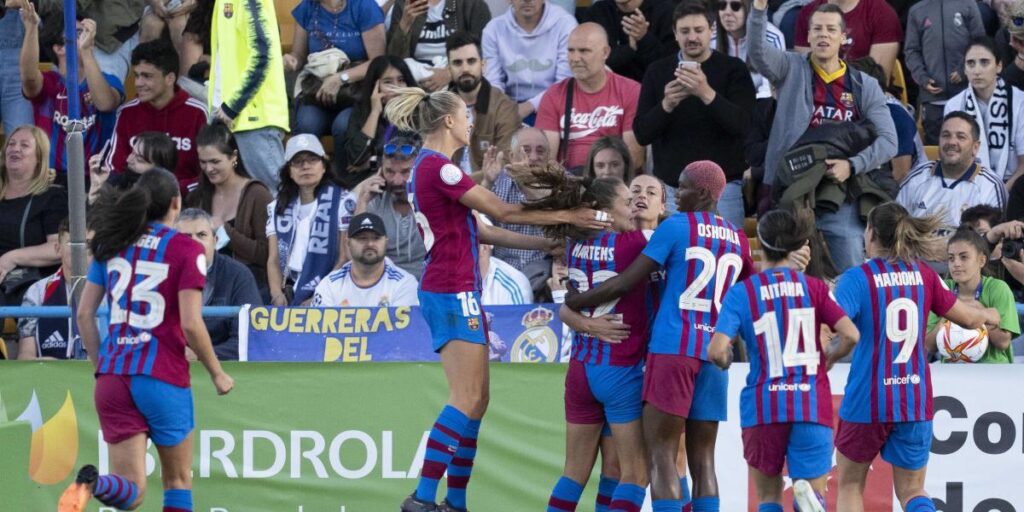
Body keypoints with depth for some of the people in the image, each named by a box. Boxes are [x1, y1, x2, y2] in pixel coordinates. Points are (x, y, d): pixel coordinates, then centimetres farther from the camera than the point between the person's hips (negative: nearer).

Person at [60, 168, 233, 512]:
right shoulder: (187, 250, -5)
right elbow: (191, 324, -11)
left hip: (112, 377, 4)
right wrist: (217, 373, 2)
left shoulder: (111, 243, 9)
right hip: (164, 376, -4)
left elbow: (84, 314, 10)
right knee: (178, 481, 15)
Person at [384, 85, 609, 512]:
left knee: (476, 401, 9)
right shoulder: (438, 168, -15)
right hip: (453, 293, -10)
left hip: (457, 292, 10)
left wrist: (544, 243, 17)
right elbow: (500, 211, -13)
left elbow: (478, 232, 18)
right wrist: (563, 217, -4)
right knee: (466, 400, -12)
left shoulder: (431, 168, 17)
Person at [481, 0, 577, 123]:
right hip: (512, 108, 2)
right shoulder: (493, 29, 2)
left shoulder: (564, 24, -7)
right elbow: (492, 81, 2)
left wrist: (529, 106, -22)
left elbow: (567, 82, -10)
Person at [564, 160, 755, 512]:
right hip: (714, 355, 5)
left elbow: (626, 282, -4)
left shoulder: (676, 227, -2)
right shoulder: (737, 239, 14)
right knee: (702, 460, 6)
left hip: (672, 350, -5)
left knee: (662, 456, -7)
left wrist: (576, 302, 8)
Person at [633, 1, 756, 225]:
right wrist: (666, 105, -18)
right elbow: (641, 133, 2)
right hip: (670, 187, 2)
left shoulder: (733, 69, 2)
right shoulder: (658, 72, 8)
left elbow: (742, 125, -11)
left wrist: (707, 94, -27)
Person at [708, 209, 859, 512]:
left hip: (763, 406, 0)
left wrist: (724, 361, 11)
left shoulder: (741, 293, -1)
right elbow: (850, 335, -6)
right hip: (812, 404, 0)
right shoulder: (814, 287, 3)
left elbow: (717, 351, -13)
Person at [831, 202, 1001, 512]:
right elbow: (967, 318, 13)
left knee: (850, 486, 14)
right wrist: (989, 316, 34)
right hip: (916, 400, 3)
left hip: (867, 400, -3)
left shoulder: (856, 278, -9)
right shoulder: (923, 275, 3)